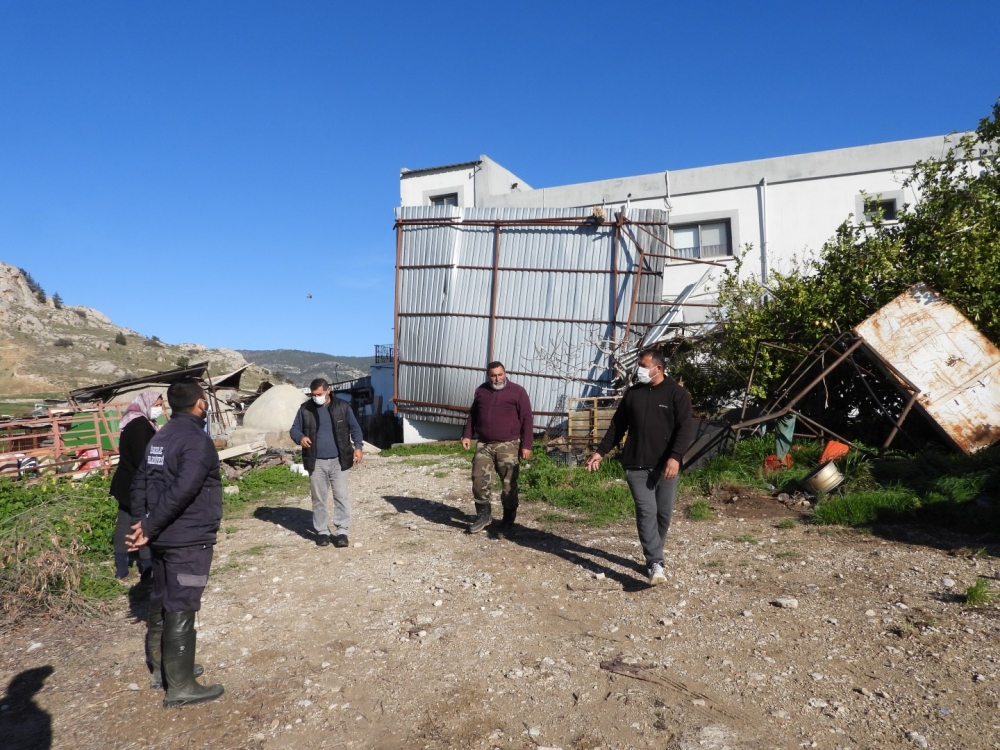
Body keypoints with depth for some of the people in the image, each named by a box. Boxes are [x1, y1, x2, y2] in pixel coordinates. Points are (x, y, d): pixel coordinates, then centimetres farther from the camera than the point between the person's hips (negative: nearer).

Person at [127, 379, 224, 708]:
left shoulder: (159, 439, 10)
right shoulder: (197, 441, -19)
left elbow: (139, 482, 11)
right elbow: (181, 492, -27)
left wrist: (144, 523, 6)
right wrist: (149, 528, -17)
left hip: (163, 539, 9)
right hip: (189, 541, -9)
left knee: (161, 604, 19)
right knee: (180, 610, -1)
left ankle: (162, 668, 34)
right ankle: (180, 687, 9)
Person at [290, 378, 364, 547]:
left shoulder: (342, 407, -1)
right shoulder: (305, 409, 1)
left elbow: (355, 428, 4)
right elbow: (294, 429, 7)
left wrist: (358, 446, -10)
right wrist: (300, 437, -16)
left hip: (338, 461, -1)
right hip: (316, 462, 1)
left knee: (341, 496, 0)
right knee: (318, 499, 8)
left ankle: (342, 532, 8)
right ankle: (322, 531, 20)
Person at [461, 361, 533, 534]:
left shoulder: (517, 391, -2)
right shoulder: (481, 391, 12)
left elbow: (527, 420, -4)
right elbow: (472, 415, 21)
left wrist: (526, 445, -9)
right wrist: (467, 435, 8)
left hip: (508, 445, -4)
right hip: (484, 444, 4)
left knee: (509, 484, 2)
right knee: (479, 479, -2)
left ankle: (508, 518, 19)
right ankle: (483, 514, 14)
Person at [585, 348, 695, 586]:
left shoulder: (676, 393, -2)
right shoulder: (632, 393, 9)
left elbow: (686, 428, -10)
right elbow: (617, 426, 15)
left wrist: (675, 457, -24)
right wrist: (600, 452, 11)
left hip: (665, 466, -1)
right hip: (636, 465, 1)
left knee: (663, 513, 8)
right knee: (646, 512, -9)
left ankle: (653, 556, 28)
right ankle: (656, 565, -11)